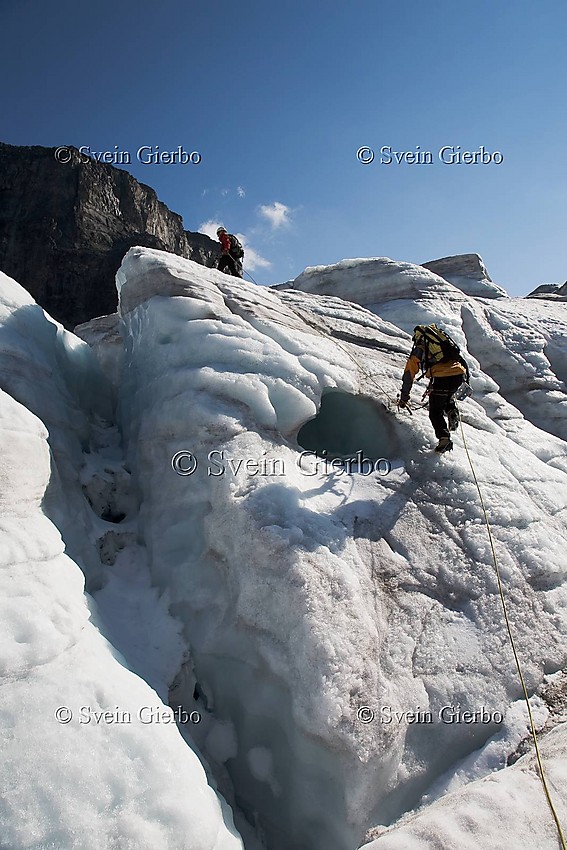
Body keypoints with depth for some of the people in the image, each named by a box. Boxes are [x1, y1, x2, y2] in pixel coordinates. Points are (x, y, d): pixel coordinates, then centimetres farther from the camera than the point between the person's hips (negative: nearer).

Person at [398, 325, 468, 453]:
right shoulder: (441, 338, 30)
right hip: (459, 375, 5)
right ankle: (452, 411, 10)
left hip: (442, 378, -5)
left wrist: (403, 399, 28)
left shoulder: (418, 350, 18)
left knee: (435, 411, 8)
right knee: (448, 395, 36)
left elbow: (408, 375, 20)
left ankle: (444, 439, -10)